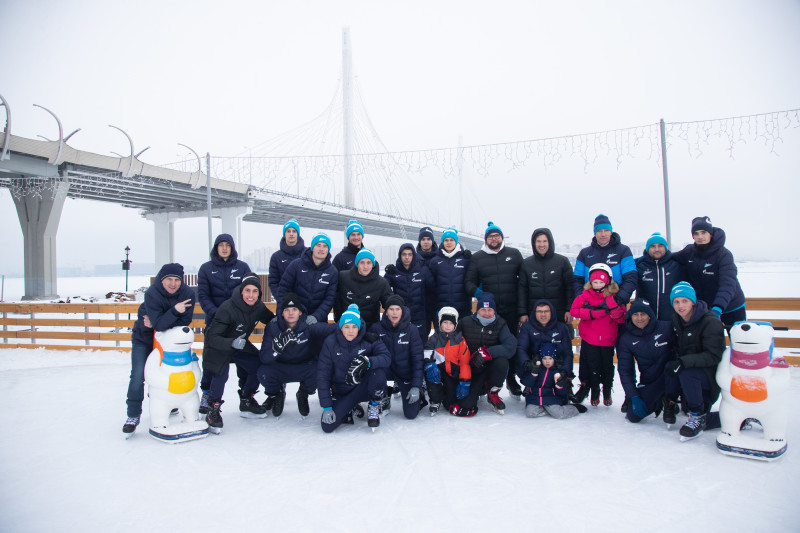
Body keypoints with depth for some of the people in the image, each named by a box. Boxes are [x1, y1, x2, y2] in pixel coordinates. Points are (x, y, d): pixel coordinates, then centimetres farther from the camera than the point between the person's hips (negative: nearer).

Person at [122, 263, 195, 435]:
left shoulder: (188, 294, -19)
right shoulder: (152, 294, -27)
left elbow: (185, 322, -19)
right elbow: (159, 324, -34)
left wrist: (159, 324, -25)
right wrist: (175, 311, -48)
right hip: (144, 339, -3)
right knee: (138, 376, -9)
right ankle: (133, 415, 4)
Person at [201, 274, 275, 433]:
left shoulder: (258, 307, -11)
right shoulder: (227, 308, -30)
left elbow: (272, 320, 8)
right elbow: (212, 337, -30)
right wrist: (232, 343, -48)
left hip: (240, 345, 6)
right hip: (218, 347, -6)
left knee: (259, 366, -6)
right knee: (221, 375, -26)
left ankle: (246, 402, 16)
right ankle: (213, 411, -3)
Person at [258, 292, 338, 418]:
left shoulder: (309, 326, -19)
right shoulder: (273, 326, -15)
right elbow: (264, 358, -22)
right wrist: (279, 345, -40)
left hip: (304, 368, 0)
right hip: (280, 369, 0)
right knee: (263, 372, -28)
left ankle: (303, 395, 8)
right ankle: (276, 393, 11)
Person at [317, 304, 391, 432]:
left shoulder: (369, 340, -11)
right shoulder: (330, 343, -10)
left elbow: (386, 357, -24)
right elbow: (322, 375, -9)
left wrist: (367, 361, -44)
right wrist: (326, 407, -14)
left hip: (364, 387, -1)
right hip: (341, 392, 1)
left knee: (378, 370, -32)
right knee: (327, 426, -18)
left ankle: (374, 405, -4)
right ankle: (350, 409, 14)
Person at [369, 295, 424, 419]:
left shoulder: (411, 329, -12)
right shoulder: (376, 328, -10)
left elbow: (417, 358, -13)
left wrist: (416, 386, -19)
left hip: (406, 372, -1)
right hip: (387, 370, 1)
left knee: (411, 414, -6)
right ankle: (384, 399, -6)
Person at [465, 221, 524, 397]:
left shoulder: (514, 254, 7)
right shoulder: (477, 257, 5)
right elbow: (469, 281, 6)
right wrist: (476, 292, -14)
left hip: (511, 310, 1)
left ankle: (511, 378, 25)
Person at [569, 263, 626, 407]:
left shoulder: (615, 296, -4)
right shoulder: (585, 295, -4)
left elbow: (621, 319, -7)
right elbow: (573, 310, -7)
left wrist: (612, 306, -27)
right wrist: (593, 313, -18)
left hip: (608, 340, 0)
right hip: (589, 339, 0)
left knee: (607, 366, 13)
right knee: (593, 367, 7)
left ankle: (607, 392, 35)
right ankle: (594, 391, 29)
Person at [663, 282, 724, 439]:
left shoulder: (710, 321, -20)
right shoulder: (676, 320, 1)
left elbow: (713, 356, -26)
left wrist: (684, 362, -37)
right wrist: (675, 359, -6)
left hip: (711, 374, -5)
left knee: (686, 373, -34)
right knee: (670, 367, -26)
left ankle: (698, 416, -13)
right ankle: (670, 403, -1)